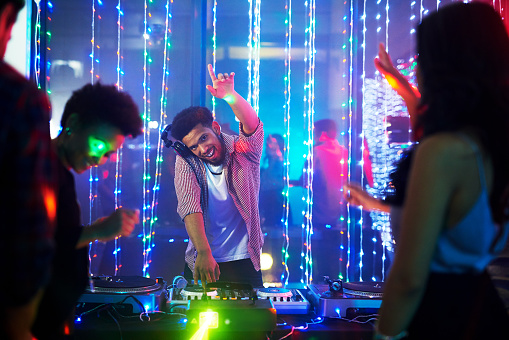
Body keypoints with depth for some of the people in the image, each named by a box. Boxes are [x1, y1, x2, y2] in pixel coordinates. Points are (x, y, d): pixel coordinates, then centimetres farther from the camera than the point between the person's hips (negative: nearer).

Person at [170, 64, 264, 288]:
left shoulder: (243, 152, -6)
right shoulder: (186, 162, -5)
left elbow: (252, 127, -27)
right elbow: (189, 206, -18)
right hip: (202, 260, 1)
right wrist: (204, 253, -32)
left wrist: (230, 96, -47)